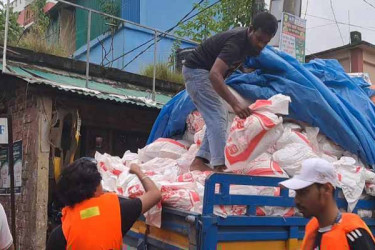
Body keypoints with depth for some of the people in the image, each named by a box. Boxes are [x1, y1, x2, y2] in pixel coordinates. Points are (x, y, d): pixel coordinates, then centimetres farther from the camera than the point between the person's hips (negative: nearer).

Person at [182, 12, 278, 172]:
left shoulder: (248, 41, 0)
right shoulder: (236, 42, -29)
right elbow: (214, 74, -43)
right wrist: (235, 103, -52)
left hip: (205, 72, 10)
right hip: (196, 70, -10)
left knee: (220, 118, 7)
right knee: (217, 118, -18)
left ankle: (199, 161, 5)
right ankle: (220, 166, -22)